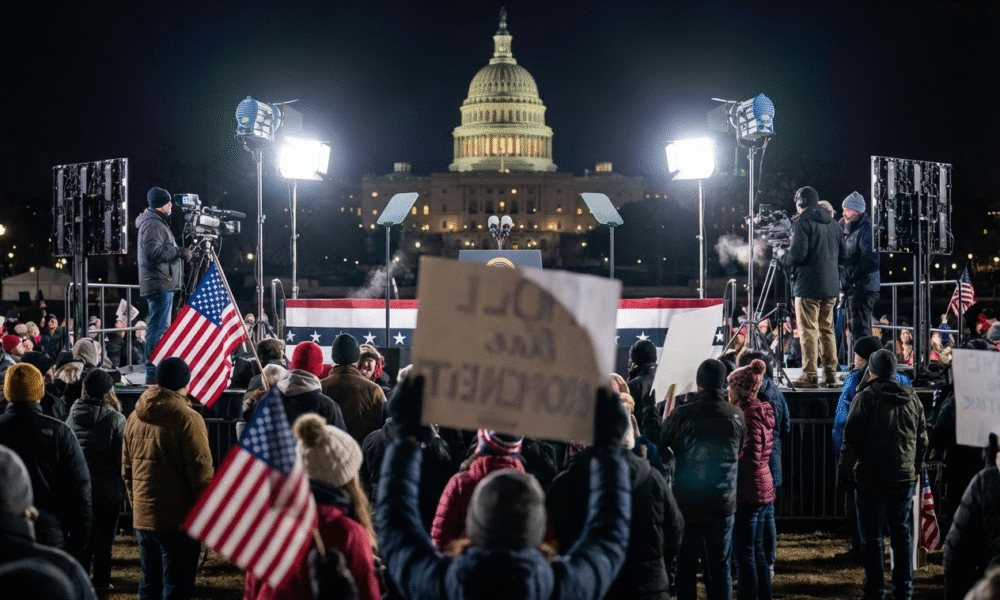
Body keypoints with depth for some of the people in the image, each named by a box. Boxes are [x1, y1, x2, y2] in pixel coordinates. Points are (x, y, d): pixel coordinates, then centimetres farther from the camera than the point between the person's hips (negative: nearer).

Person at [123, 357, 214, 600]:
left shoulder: (135, 417, 8)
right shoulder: (187, 419, -14)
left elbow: (127, 469, 15)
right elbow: (201, 472, -15)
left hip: (142, 517, 7)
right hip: (179, 519, -7)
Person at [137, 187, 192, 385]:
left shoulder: (158, 223, 22)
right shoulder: (152, 224, -13)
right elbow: (153, 252, -23)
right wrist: (179, 252, -17)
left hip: (164, 284, 12)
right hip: (159, 284, -12)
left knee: (161, 326, 14)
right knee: (158, 327, -13)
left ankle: (155, 372, 19)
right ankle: (153, 373, -14)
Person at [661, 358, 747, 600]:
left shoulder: (681, 415, -13)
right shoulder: (737, 416, -5)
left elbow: (660, 445, -1)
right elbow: (739, 453, 8)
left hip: (687, 504, -1)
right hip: (723, 505, 2)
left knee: (686, 565, 9)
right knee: (719, 565, 11)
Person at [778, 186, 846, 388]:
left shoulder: (803, 222, -9)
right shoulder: (832, 223, 14)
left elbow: (797, 255, -16)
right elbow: (841, 255, 18)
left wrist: (782, 255, 3)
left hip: (809, 286, -7)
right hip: (830, 286, 7)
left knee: (808, 331, -4)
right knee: (827, 330, 11)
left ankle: (809, 376, -6)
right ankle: (830, 375, 11)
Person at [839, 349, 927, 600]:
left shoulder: (866, 397, -9)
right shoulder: (912, 399, 8)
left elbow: (852, 438, -12)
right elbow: (922, 440, 14)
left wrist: (845, 471, -6)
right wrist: (915, 468, 23)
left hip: (871, 478, -5)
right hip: (904, 477, 5)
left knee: (872, 536, 2)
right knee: (901, 533, 13)